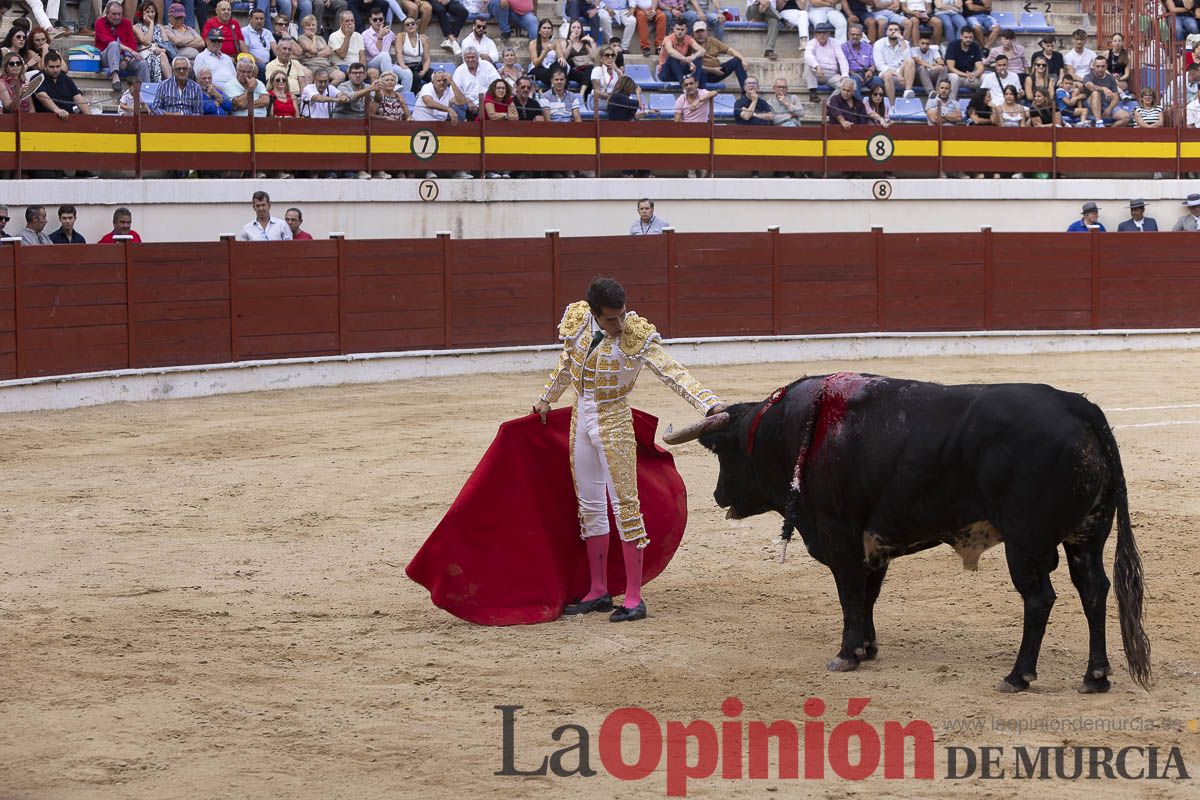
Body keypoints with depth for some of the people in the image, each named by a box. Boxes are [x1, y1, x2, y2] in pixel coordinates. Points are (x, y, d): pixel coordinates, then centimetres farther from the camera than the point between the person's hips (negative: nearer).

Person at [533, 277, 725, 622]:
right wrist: (547, 399, 27)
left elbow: (673, 373, -24)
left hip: (614, 424, -5)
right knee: (589, 506, 12)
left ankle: (633, 597, -1)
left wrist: (710, 403, -37)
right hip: (580, 421, 5)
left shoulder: (637, 337, -18)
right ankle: (598, 592, 23)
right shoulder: (579, 323, -5)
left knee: (624, 504, -6)